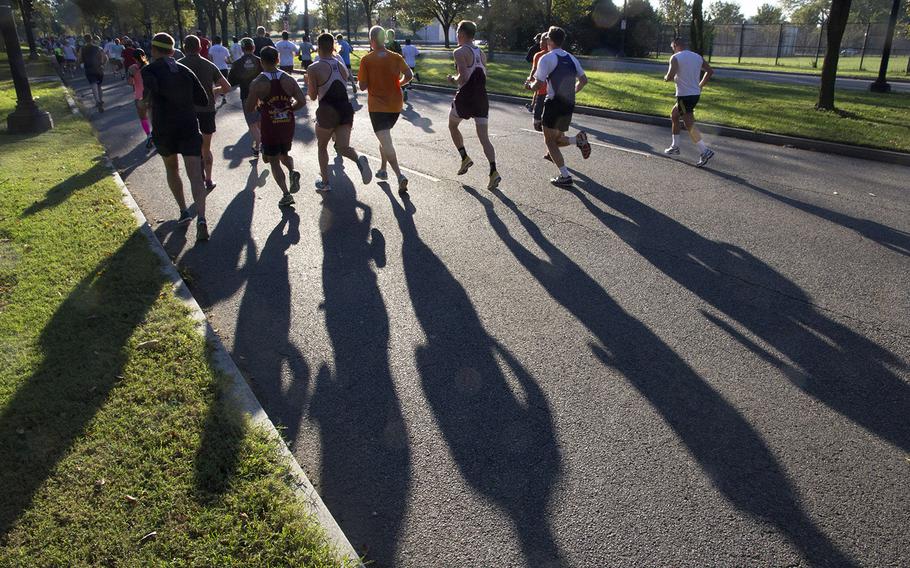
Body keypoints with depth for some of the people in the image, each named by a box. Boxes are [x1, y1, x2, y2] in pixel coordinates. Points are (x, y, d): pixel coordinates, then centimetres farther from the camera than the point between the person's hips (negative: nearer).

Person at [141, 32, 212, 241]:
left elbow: (152, 86, -28)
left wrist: (146, 101, -10)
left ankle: (183, 211, 23)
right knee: (195, 176, -7)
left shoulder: (149, 70, -4)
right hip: (189, 127, 1)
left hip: (164, 130, -1)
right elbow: (203, 101, 10)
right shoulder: (185, 71, 8)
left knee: (171, 169, 24)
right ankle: (201, 218, -25)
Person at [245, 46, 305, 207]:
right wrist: (288, 109, 10)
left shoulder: (257, 83, -12)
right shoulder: (288, 79, -3)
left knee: (274, 161, 10)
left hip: (270, 128, -3)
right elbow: (302, 101, -6)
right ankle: (293, 172, -3)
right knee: (284, 154, 27)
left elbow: (249, 109, -9)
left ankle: (286, 194, 0)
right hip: (288, 125, 3)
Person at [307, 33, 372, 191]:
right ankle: (359, 159, -31)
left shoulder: (314, 69, -8)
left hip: (327, 111, -4)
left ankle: (325, 182, 24)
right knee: (343, 147, 4)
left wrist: (308, 83, 15)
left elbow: (313, 96, -4)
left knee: (322, 146, 17)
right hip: (346, 108, 4)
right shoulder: (342, 66, 9)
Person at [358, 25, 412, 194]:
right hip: (395, 105, 5)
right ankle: (383, 170, 31)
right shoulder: (396, 57, 0)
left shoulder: (366, 60, -8)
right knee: (385, 137, 26)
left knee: (386, 142, -10)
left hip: (377, 107, -4)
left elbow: (363, 86, -9)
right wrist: (398, 84, 7)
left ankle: (400, 176, -27)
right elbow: (409, 75, -12)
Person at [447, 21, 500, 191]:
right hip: (482, 99, 6)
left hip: (465, 97, -5)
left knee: (452, 126, 23)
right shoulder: (481, 53, 13)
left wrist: (453, 79, 1)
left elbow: (463, 79, -19)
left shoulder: (460, 52, -9)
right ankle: (493, 171, -13)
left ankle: (465, 158, 16)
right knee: (484, 138, 1)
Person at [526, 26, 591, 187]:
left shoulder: (546, 59, -10)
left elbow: (538, 85, -15)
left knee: (550, 141, 5)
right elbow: (583, 80, 15)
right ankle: (578, 139, -10)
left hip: (554, 104, -6)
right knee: (557, 139, 21)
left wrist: (529, 85, 7)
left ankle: (565, 176, -2)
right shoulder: (571, 58, 11)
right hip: (569, 105, 7)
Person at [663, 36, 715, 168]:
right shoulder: (697, 57, 12)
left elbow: (670, 76, -18)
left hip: (684, 95, -8)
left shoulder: (675, 58, -8)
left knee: (689, 124, -8)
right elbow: (710, 71, 14)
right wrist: (700, 85, 20)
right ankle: (675, 146, 28)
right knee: (674, 115, 25)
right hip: (696, 94, 8)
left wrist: (666, 77, 4)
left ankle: (705, 151, -19)